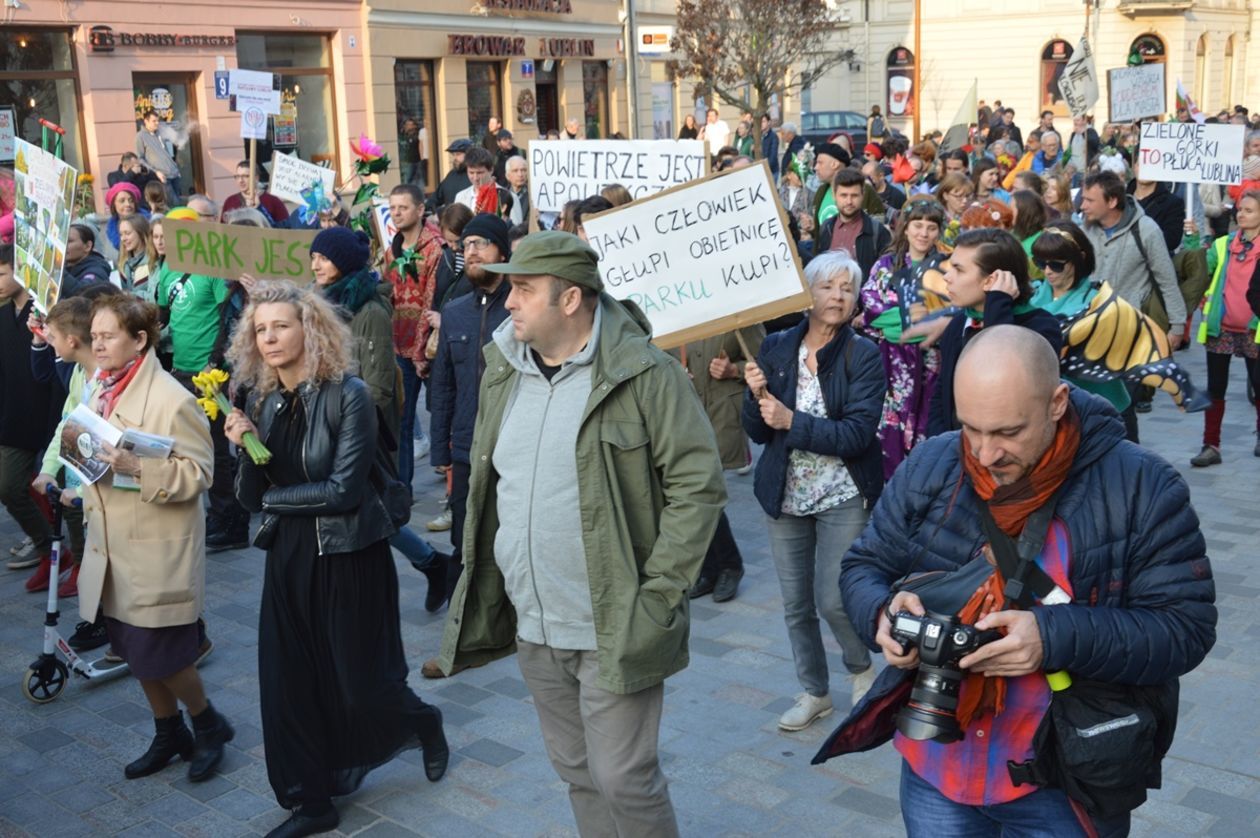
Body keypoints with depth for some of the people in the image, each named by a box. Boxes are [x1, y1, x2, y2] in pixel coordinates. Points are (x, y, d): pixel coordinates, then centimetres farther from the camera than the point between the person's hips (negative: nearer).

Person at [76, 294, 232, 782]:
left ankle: (209, 725, 24)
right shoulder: (101, 389, 7)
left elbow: (198, 473, -19)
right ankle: (169, 737, 35)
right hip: (112, 548, 8)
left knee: (158, 655, -1)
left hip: (157, 553, -8)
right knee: (135, 652, 17)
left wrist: (138, 468, -31)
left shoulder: (170, 399, -17)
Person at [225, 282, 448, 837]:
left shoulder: (347, 395, -15)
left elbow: (343, 490, -19)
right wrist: (245, 449, -16)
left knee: (360, 682, 5)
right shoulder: (261, 401, 3)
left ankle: (422, 723, 38)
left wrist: (274, 498, -9)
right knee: (288, 681, 6)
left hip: (349, 554, -5)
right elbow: (251, 498, 2)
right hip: (288, 553, 6)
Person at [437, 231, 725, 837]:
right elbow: (485, 486, 15)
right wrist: (483, 594, 11)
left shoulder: (643, 374, -14)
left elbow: (699, 483, -13)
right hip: (533, 629, 6)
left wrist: (658, 594, -16)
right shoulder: (503, 373, 6)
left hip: (615, 631, -6)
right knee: (576, 771, 19)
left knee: (623, 778, 1)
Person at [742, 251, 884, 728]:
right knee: (796, 604, 12)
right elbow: (757, 432, 0)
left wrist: (792, 421, -24)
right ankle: (813, 692, 32)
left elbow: (856, 435, -18)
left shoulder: (864, 356, -10)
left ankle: (861, 668, 27)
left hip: (842, 496, -3)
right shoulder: (775, 348, -1)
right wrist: (757, 394, -19)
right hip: (785, 494, 4)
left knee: (832, 600, -5)